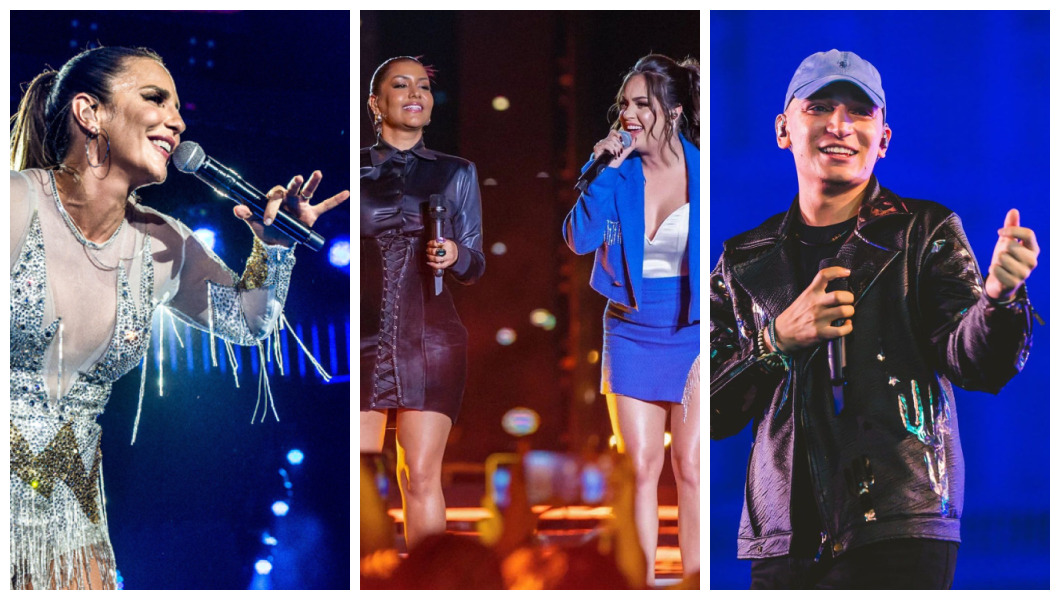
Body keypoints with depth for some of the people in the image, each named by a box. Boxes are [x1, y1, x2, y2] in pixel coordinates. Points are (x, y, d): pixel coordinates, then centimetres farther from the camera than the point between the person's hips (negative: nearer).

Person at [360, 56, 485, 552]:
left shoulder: (456, 173, 9)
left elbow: (475, 267, 10)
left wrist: (454, 255, -11)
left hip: (430, 340, 0)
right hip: (363, 338, 0)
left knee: (422, 476, -3)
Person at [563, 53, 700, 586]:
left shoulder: (703, 171, -7)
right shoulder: (619, 173, -1)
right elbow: (579, 239, -10)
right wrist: (604, 172, -18)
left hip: (691, 334, -2)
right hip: (630, 331, 2)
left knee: (690, 466, -1)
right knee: (640, 464, 5)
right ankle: (643, 582, 12)